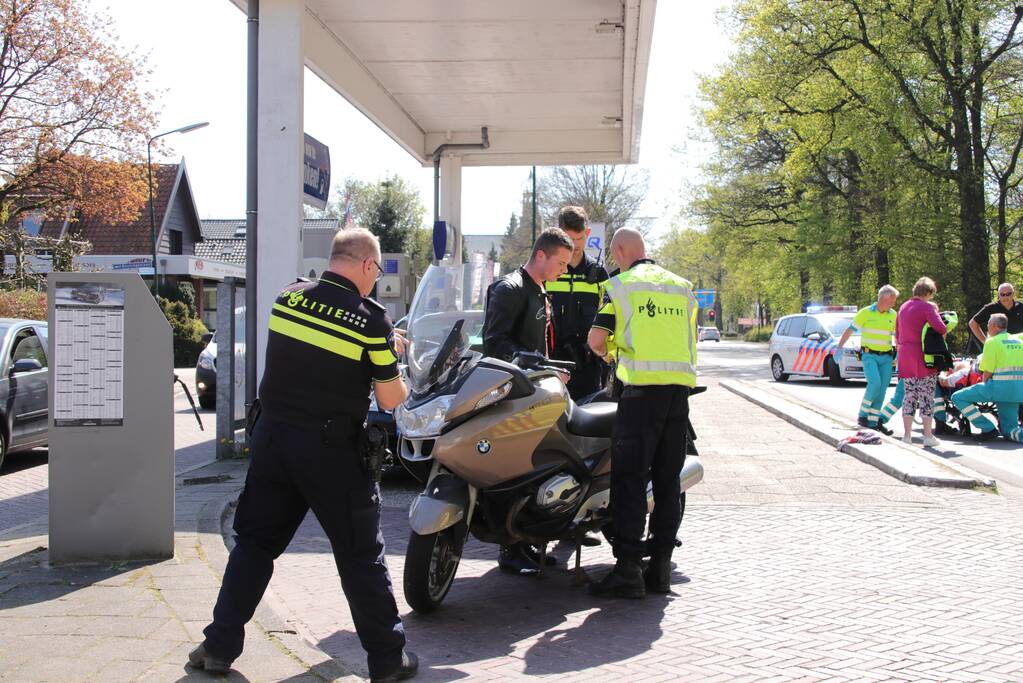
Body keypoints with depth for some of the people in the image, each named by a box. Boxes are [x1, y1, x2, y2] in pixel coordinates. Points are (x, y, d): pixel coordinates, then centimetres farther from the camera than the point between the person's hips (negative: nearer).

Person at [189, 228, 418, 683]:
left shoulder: (288, 298, 1)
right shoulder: (371, 320, -12)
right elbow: (390, 399, -7)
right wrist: (394, 356, 13)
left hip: (272, 439, 4)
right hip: (331, 452, -4)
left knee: (254, 543, 16)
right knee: (361, 557, 6)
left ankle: (219, 646, 19)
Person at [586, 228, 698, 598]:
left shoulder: (621, 284, 2)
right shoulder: (683, 286, 17)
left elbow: (596, 337, -4)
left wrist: (606, 352, 17)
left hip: (643, 387, -5)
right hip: (681, 385, 5)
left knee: (630, 477, -4)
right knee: (668, 478, 9)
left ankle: (628, 568, -9)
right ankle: (660, 566, 11)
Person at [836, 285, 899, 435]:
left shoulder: (893, 315, 8)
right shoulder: (865, 313, -3)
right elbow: (849, 330, 1)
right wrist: (839, 348, -3)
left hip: (886, 357, 4)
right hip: (869, 355, -4)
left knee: (882, 390, 2)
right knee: (875, 383, -22)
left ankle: (873, 422, 10)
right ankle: (863, 415, -8)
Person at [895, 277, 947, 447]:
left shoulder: (903, 307, 14)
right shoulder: (927, 307, -9)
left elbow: (897, 335, 21)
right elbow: (941, 328, -22)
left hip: (905, 357, 6)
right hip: (924, 357, -6)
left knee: (909, 396, 11)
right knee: (926, 396, -2)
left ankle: (907, 435, 10)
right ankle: (928, 436, -1)